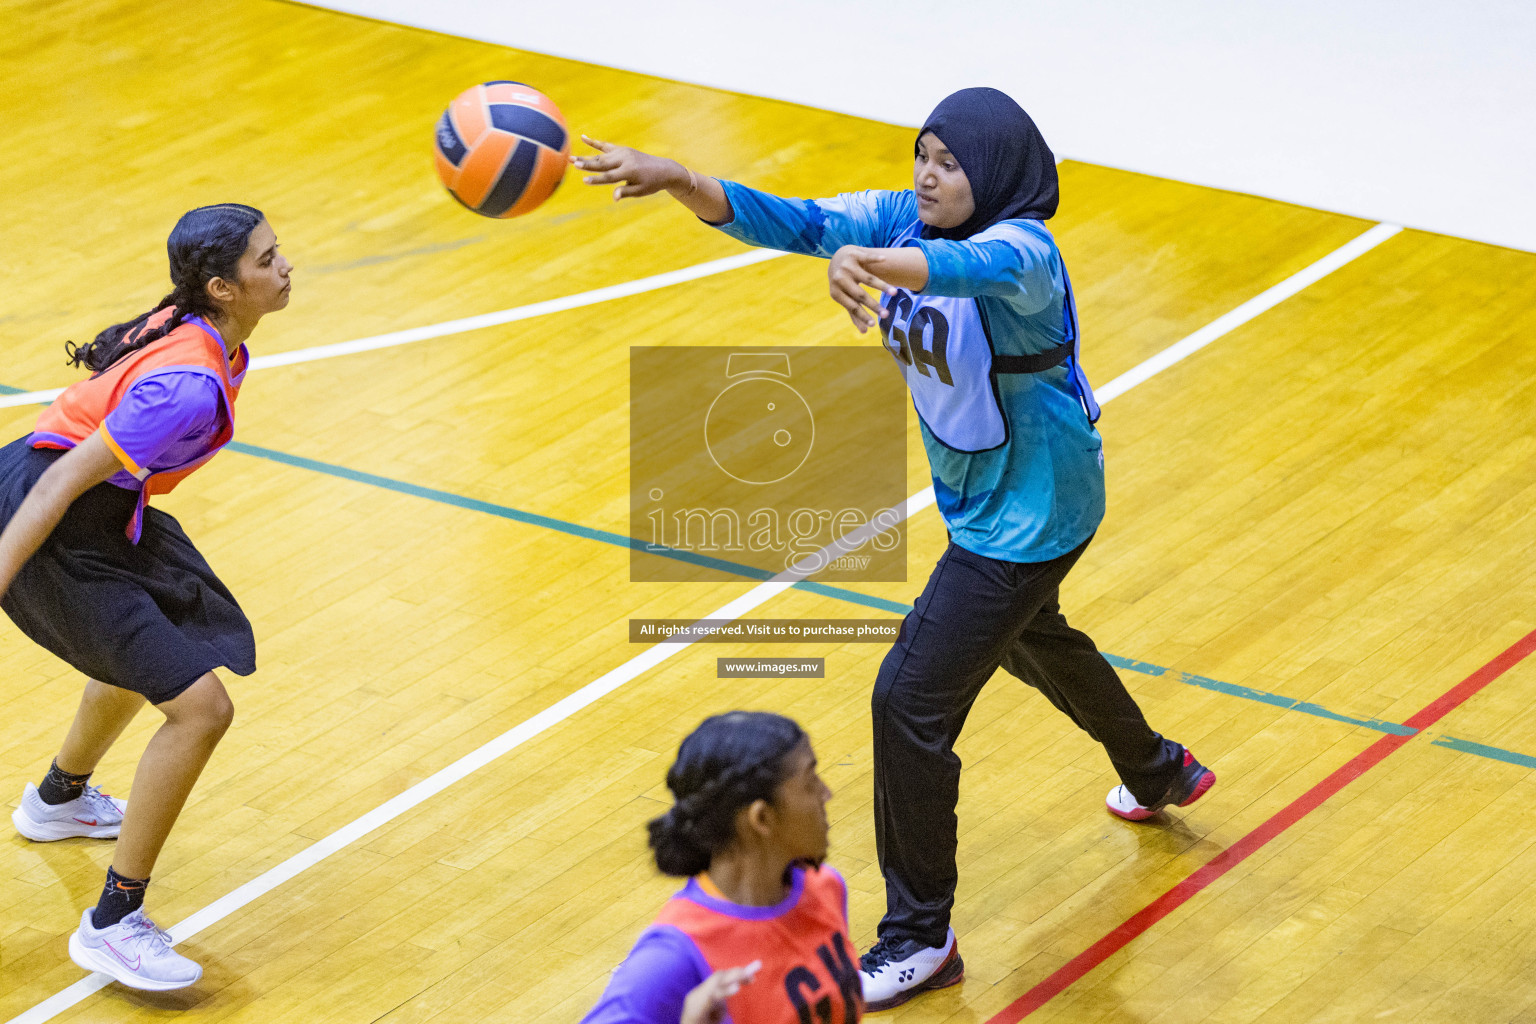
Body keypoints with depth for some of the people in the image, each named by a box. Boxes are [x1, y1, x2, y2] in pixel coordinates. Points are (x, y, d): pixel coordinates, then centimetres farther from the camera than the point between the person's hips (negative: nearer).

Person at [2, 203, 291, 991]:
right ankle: (111, 926, -6)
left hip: (100, 514, 11)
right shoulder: (191, 384, -29)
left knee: (153, 644, 36)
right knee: (200, 706, -13)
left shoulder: (203, 332, 1)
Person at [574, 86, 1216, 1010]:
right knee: (1026, 640, 34)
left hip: (1030, 514, -10)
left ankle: (921, 940, 4)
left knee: (911, 702, -10)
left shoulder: (1023, 254, -29)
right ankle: (1160, 773, 62)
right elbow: (795, 223, -19)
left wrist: (868, 261, -74)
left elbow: (971, 266, -53)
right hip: (982, 501, 10)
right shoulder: (901, 220, -7)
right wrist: (680, 182, -36)